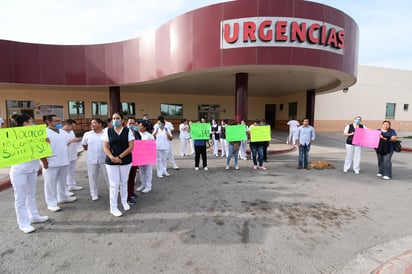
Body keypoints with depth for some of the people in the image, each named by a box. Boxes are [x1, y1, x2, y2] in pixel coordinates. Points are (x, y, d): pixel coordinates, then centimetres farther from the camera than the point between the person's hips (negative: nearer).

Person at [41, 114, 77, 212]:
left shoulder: (62, 132, 11)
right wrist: (44, 162, -17)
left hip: (63, 162, 7)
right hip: (51, 163, -7)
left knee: (62, 181, 19)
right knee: (50, 183, 3)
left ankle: (63, 197, 35)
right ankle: (51, 203, 12)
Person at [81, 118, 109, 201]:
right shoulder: (87, 134, 3)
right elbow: (84, 145, 16)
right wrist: (90, 151, 10)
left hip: (104, 159, -2)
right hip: (91, 159, 3)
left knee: (108, 175, 7)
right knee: (93, 176, 9)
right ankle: (94, 194, 23)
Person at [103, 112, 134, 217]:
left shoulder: (128, 131, -2)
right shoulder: (108, 131, 2)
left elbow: (131, 146, -7)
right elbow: (105, 147, 0)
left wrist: (120, 157, -14)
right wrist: (112, 157, -16)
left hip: (125, 161, 0)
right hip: (111, 161, 0)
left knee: (123, 183, 13)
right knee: (114, 184, 3)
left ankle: (124, 202, 34)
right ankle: (113, 208, 15)